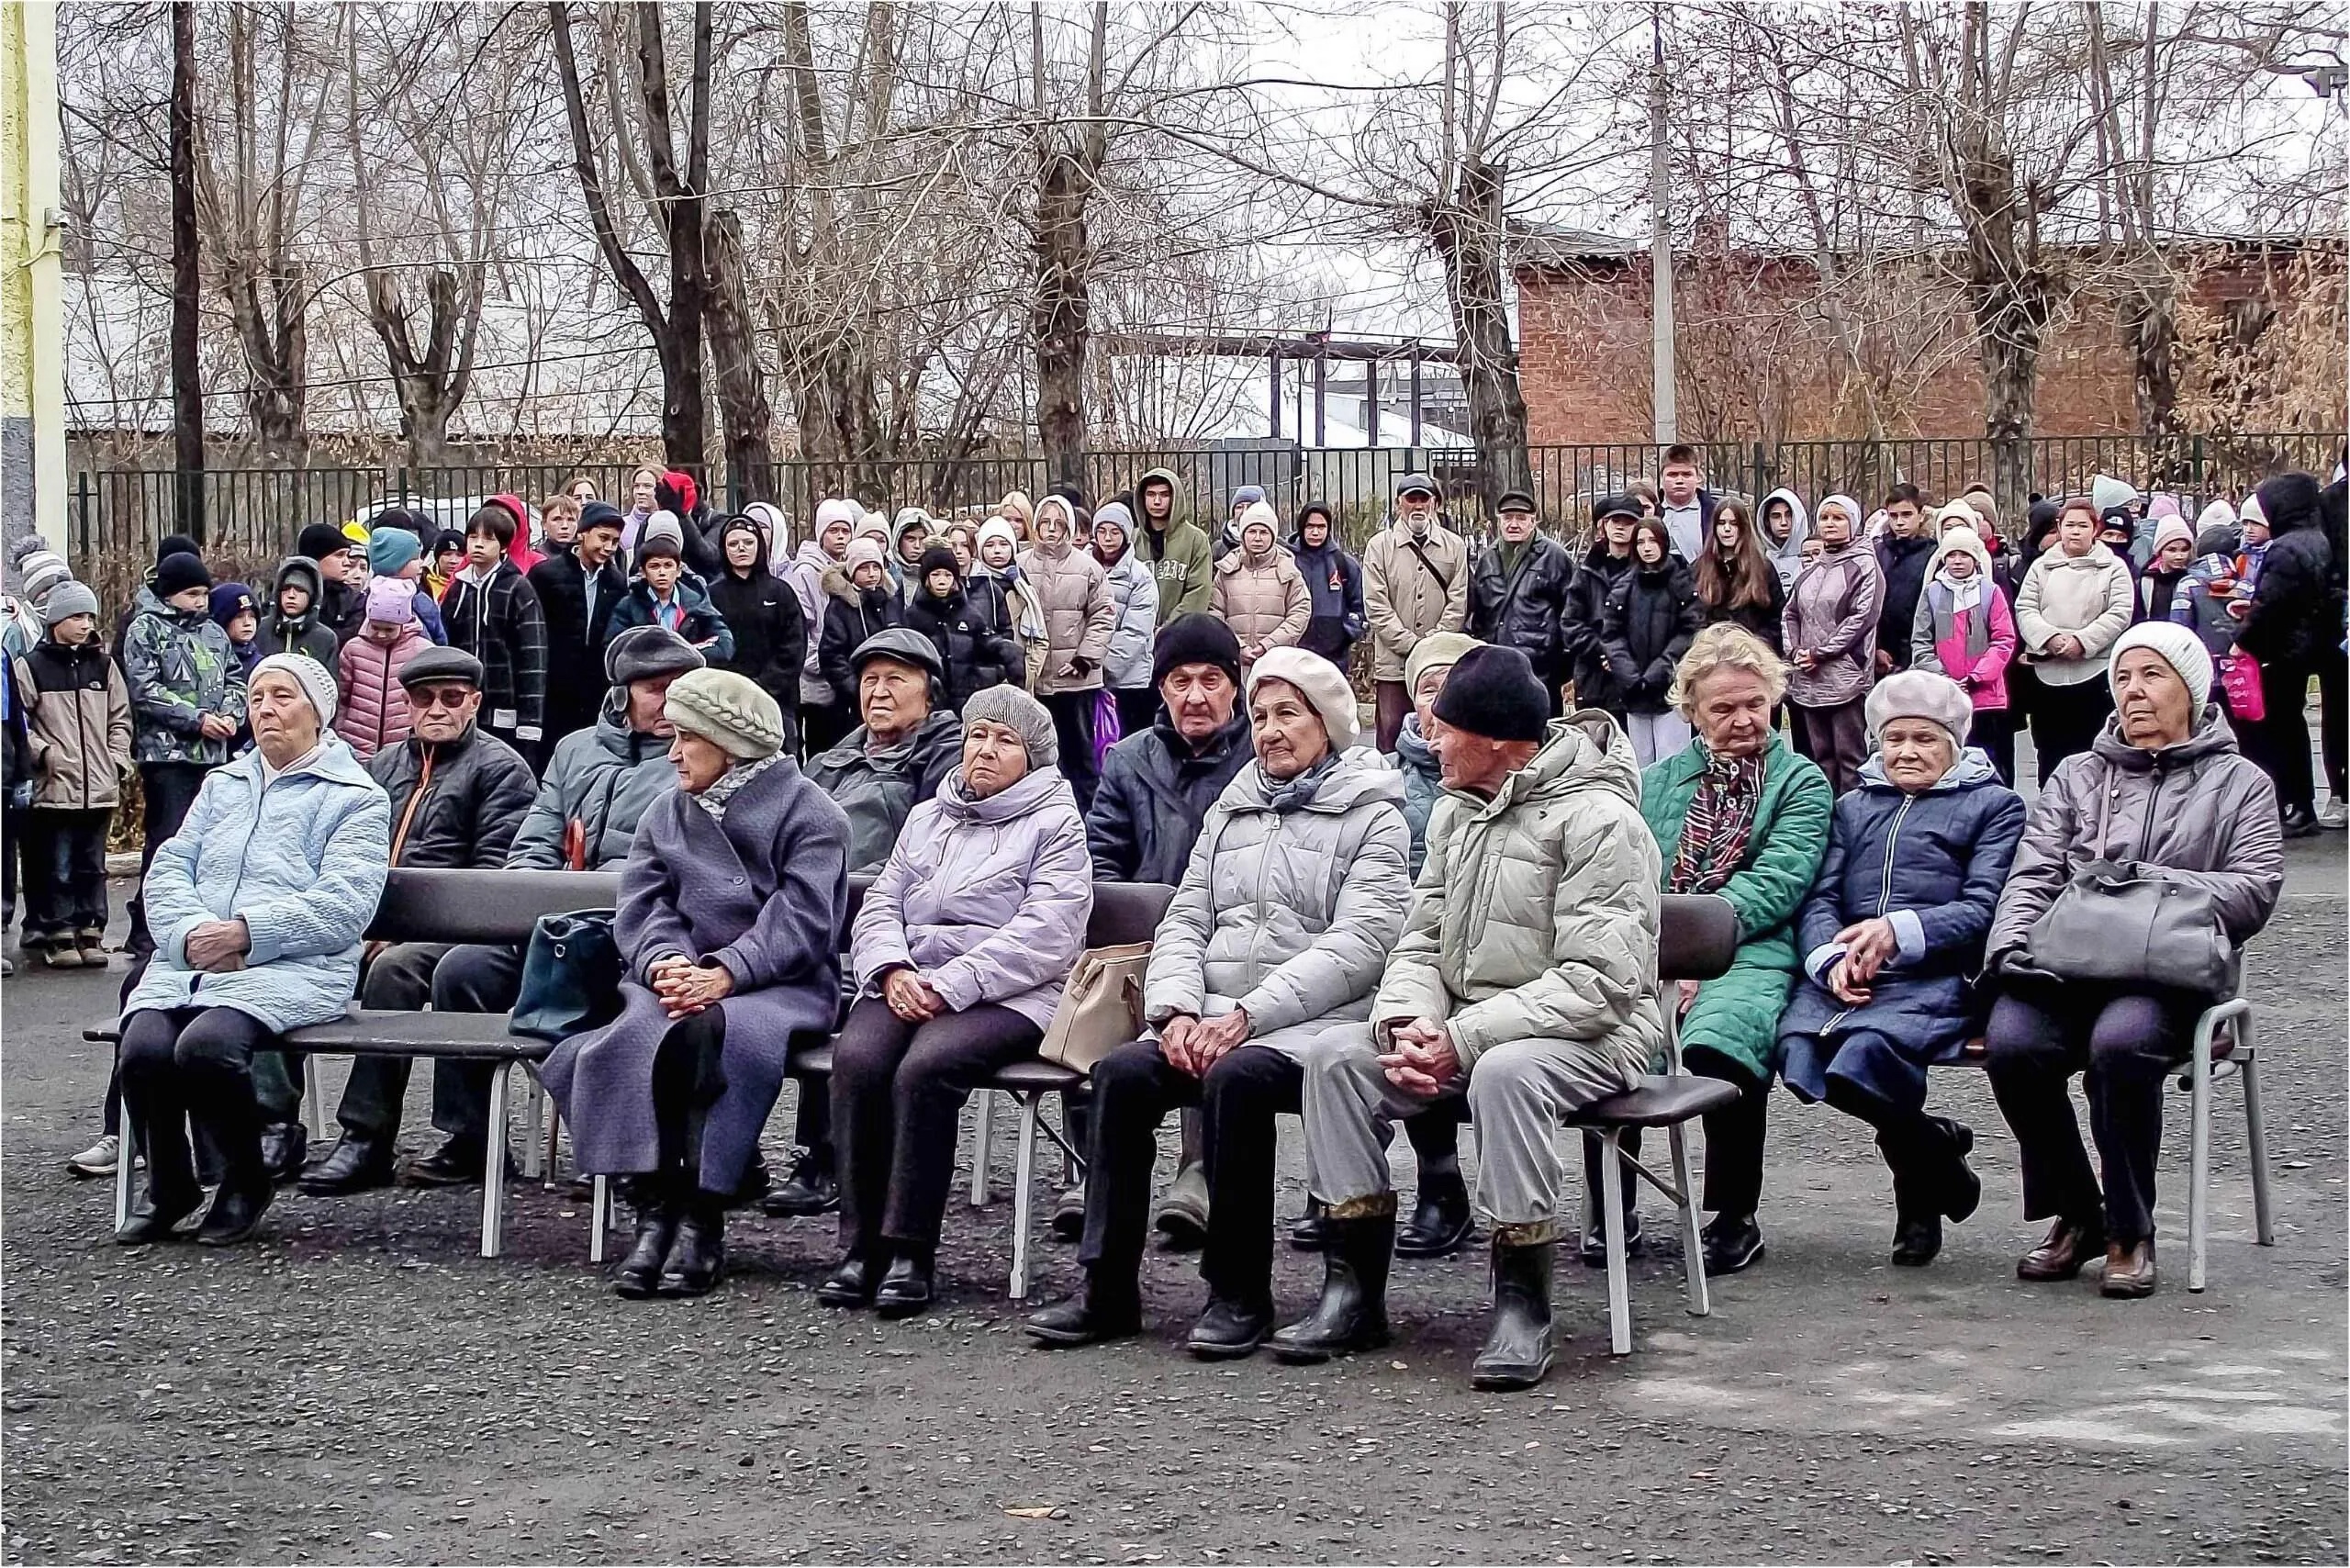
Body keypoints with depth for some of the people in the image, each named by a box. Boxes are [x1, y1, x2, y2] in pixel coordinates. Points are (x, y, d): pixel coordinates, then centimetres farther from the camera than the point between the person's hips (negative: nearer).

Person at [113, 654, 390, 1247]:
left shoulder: (355, 798, 7)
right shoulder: (222, 784, 26)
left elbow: (344, 906, -7)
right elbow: (168, 870, 15)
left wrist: (246, 932, -17)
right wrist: (192, 931, -8)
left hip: (292, 968, -5)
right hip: (189, 962, 5)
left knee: (206, 1045, -33)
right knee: (143, 1047, -26)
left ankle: (246, 1183, -7)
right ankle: (168, 1189, -1)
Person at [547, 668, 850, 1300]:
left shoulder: (809, 814, 3)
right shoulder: (666, 813, 21)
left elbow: (801, 922, -9)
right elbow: (641, 907, 9)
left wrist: (725, 974, -23)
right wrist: (664, 962, -14)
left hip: (781, 986, -4)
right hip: (679, 978, 4)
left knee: (709, 1031, -36)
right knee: (637, 1032, -30)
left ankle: (702, 1222, -31)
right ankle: (654, 1211, -30)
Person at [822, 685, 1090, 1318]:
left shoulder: (1054, 824, 8)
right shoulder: (927, 818, 27)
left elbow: (1043, 934, -7)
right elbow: (879, 905, 18)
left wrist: (949, 986, -15)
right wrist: (893, 970, -5)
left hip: (1003, 996, -4)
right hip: (905, 985, 5)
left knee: (924, 1069, -34)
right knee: (856, 1061, -28)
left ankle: (911, 1251, -27)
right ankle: (860, 1245, -23)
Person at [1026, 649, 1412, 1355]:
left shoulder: (1372, 818, 4)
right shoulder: (1230, 812, 23)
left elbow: (1357, 946, -9)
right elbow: (1184, 922, 16)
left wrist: (1245, 1017, -18)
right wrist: (1177, 1011, -6)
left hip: (1311, 1025, -5)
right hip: (1210, 1022, 5)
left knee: (1234, 1077, -35)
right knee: (1122, 1070, -23)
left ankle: (1241, 1293, -22)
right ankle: (1108, 1288, -20)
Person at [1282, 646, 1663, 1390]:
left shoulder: (1597, 820, -15)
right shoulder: (1456, 813, 12)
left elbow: (1597, 983, -22)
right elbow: (1421, 942, 11)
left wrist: (1464, 1039, -24)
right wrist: (1407, 1023, -12)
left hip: (1593, 1034, -8)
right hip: (1464, 1027, 8)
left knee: (1506, 1071, -38)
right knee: (1336, 1055, -12)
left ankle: (1522, 1304, -26)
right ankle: (1354, 1288, -9)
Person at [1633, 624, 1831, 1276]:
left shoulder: (1801, 782, 13)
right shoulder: (1656, 783, 24)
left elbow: (1778, 881, -2)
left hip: (1748, 960, -3)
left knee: (1717, 1040, -37)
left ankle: (1735, 1218, -17)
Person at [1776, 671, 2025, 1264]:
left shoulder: (1993, 805, 16)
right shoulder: (1853, 807, 30)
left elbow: (1983, 909, 0)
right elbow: (1820, 899, 15)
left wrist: (1899, 932, -17)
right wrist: (1831, 959, -9)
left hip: (1937, 975, -4)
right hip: (1843, 975, 5)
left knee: (1863, 1054, -34)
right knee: (1797, 1053, -28)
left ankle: (1923, 1185, -5)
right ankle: (1934, 1143, -3)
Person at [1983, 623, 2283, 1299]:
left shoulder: (2239, 785, 16)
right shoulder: (2078, 777, 24)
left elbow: (2256, 890, 1)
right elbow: (2033, 874, 10)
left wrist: (2153, 882, -11)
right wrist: (2011, 941, -11)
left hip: (2172, 971, -2)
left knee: (2120, 1040, -37)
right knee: (2011, 1041, -30)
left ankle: (2131, 1232, -17)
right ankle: (2076, 1216, -8)